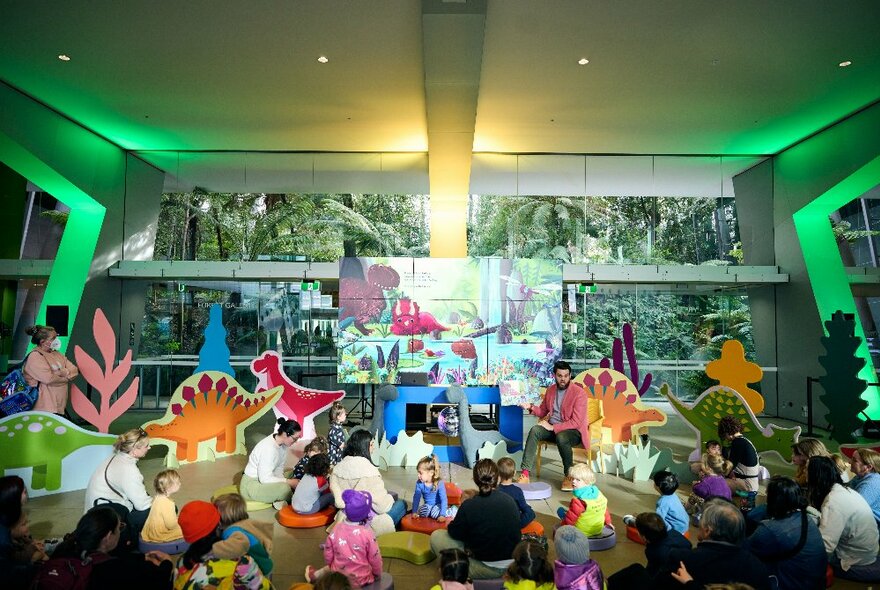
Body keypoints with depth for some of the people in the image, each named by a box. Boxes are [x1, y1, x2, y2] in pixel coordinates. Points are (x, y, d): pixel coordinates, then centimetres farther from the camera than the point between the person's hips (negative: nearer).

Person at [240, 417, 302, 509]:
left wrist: (283, 481, -16)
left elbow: (279, 468, 2)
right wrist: (289, 482, -27)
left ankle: (278, 500, -9)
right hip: (251, 485, -9)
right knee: (285, 488, -32)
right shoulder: (269, 448, -30)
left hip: (265, 478, 9)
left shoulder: (283, 443, -4)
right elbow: (265, 478, -28)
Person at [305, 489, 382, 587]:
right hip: (361, 579, -4)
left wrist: (331, 567, 19)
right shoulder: (367, 533, -24)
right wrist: (378, 574, 6)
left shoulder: (337, 528, -13)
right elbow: (375, 558, -13)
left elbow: (328, 555, -1)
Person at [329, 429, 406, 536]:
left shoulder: (338, 467, -4)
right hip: (368, 521, -7)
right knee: (402, 504, 15)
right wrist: (391, 499, 0)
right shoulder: (368, 470, -24)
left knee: (391, 496, 25)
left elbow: (338, 497, 6)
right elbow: (382, 504, -20)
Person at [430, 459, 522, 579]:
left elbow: (455, 534, -4)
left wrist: (451, 524, 17)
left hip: (488, 569, -6)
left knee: (436, 536, 4)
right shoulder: (510, 501, -4)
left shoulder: (469, 506, -18)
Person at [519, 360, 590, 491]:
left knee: (561, 437, -38)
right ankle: (525, 473, -29)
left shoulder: (579, 393, -14)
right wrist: (531, 407, -5)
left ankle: (569, 475, -14)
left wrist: (553, 427, -21)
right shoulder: (550, 390, 6)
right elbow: (543, 411, 18)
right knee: (534, 430, -25)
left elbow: (576, 422, -18)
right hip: (551, 427, 5)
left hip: (573, 430, -5)